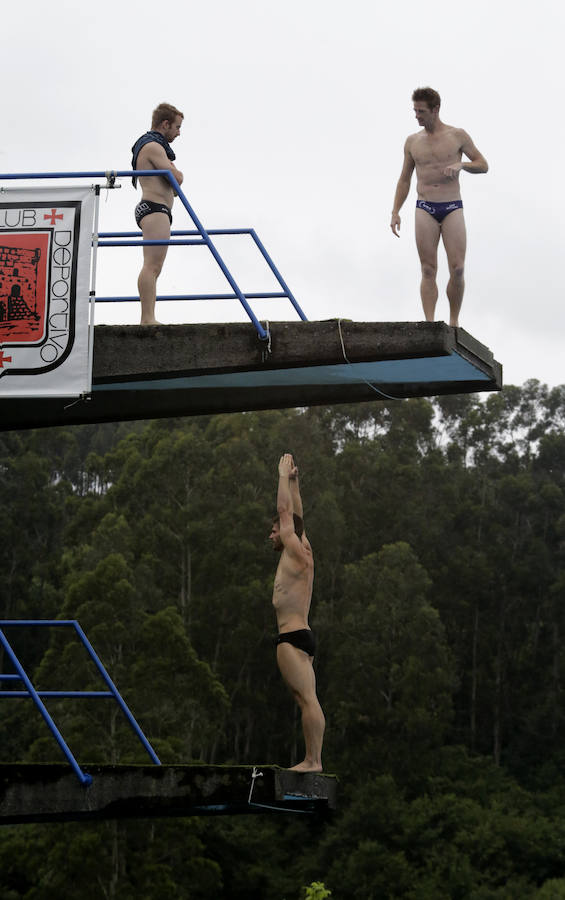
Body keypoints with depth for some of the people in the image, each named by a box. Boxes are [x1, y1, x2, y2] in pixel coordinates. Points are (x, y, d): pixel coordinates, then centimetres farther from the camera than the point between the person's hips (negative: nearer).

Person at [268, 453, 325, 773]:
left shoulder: (298, 555, -7)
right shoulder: (301, 554, 16)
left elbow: (286, 512, -8)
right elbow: (295, 517, 25)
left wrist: (284, 476, 0)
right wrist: (293, 481, 25)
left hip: (293, 638, -10)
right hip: (300, 637, 10)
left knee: (308, 699, -13)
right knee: (307, 700, 5)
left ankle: (313, 761, -18)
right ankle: (312, 760, 4)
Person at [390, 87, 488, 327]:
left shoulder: (458, 135, 3)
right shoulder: (412, 141, 10)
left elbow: (483, 165, 7)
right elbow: (404, 180, 16)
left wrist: (460, 164, -13)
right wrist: (395, 212, 6)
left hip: (453, 209, -2)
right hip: (425, 209, 2)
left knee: (457, 269, -10)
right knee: (428, 270, -5)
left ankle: (454, 321, 5)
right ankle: (429, 325, -8)